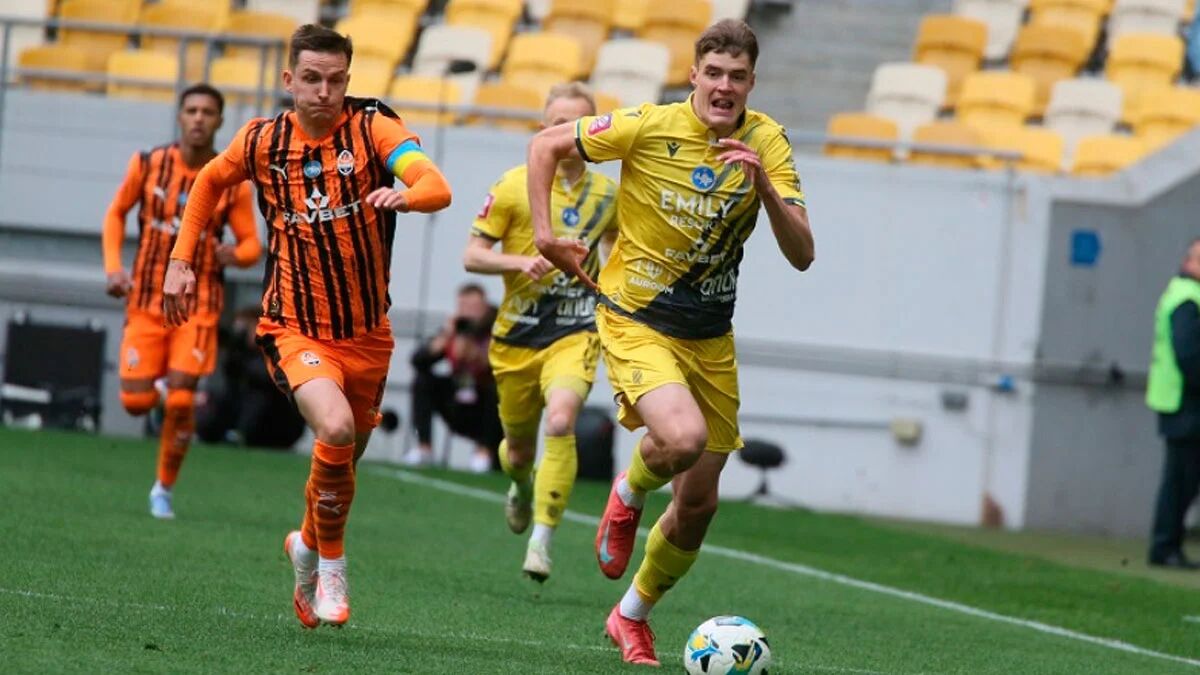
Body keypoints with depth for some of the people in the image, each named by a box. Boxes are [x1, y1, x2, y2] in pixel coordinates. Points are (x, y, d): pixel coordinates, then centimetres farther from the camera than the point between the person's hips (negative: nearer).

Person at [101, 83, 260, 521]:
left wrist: (236, 254, -21)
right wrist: (113, 268, -3)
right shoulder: (147, 165, -3)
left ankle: (164, 489, 8)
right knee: (136, 401, -5)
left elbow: (252, 244, 3)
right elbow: (116, 214, 10)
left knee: (180, 401, -11)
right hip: (146, 300, 1)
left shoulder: (233, 183, -4)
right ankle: (159, 386, 33)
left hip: (199, 306, -1)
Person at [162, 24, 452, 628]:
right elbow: (209, 181, 19)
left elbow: (437, 187, -26)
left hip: (366, 334, 2)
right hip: (295, 327, -1)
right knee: (335, 427, -27)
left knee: (344, 459, 14)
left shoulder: (373, 128, -10)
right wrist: (180, 259, 13)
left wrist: (404, 194, -48)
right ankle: (331, 562, -6)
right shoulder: (261, 141, -3)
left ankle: (308, 546, 46)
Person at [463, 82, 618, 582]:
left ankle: (542, 541, -23)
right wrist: (521, 262, -23)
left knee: (560, 422, -27)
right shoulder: (514, 186, -6)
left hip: (575, 333, 0)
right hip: (517, 336, 0)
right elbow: (472, 256, -6)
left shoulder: (607, 193, 4)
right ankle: (522, 487, 51)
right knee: (519, 449, 12)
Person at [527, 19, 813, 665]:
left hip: (710, 339, 4)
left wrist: (764, 186, -27)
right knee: (683, 438, -32)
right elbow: (545, 145, -2)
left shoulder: (766, 143, -6)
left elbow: (801, 255, -12)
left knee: (698, 504, 8)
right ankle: (629, 492, 4)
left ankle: (632, 617, 33)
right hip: (636, 324, -4)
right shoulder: (650, 126, -14)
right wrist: (545, 235, -8)